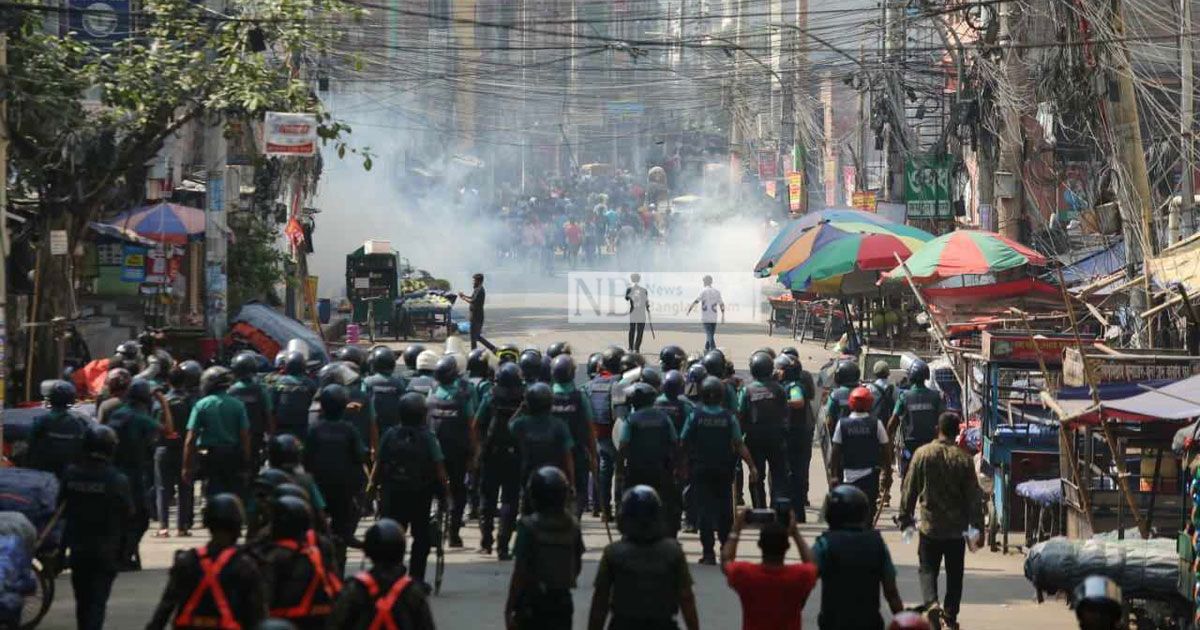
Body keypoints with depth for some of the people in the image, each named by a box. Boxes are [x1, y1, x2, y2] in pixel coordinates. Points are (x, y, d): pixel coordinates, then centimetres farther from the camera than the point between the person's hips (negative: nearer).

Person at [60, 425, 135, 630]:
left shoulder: (70, 474, -5)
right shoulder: (118, 480, -16)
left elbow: (62, 508, 4)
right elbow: (128, 515, -8)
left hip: (77, 549, 4)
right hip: (106, 552, -4)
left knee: (82, 600, 18)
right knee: (98, 600, -3)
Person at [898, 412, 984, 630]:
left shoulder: (922, 454, -6)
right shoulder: (963, 459, -6)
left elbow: (909, 490, -1)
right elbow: (974, 496, -4)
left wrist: (905, 519, 8)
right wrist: (976, 526, 2)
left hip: (930, 526, -1)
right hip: (957, 528, 1)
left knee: (928, 570, 6)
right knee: (954, 574, 13)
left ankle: (931, 603, -19)